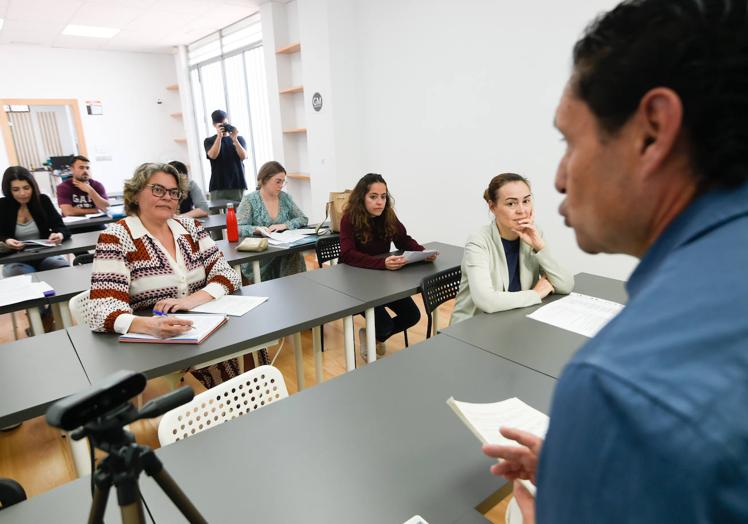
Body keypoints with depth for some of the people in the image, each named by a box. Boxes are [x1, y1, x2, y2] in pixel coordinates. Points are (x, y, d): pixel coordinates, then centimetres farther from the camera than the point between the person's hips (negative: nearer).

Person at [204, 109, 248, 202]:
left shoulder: (239, 139, 11)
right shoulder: (209, 141, 10)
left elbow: (243, 156, -3)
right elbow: (213, 155, -8)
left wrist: (234, 139, -13)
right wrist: (219, 137, -13)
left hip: (238, 184, 1)